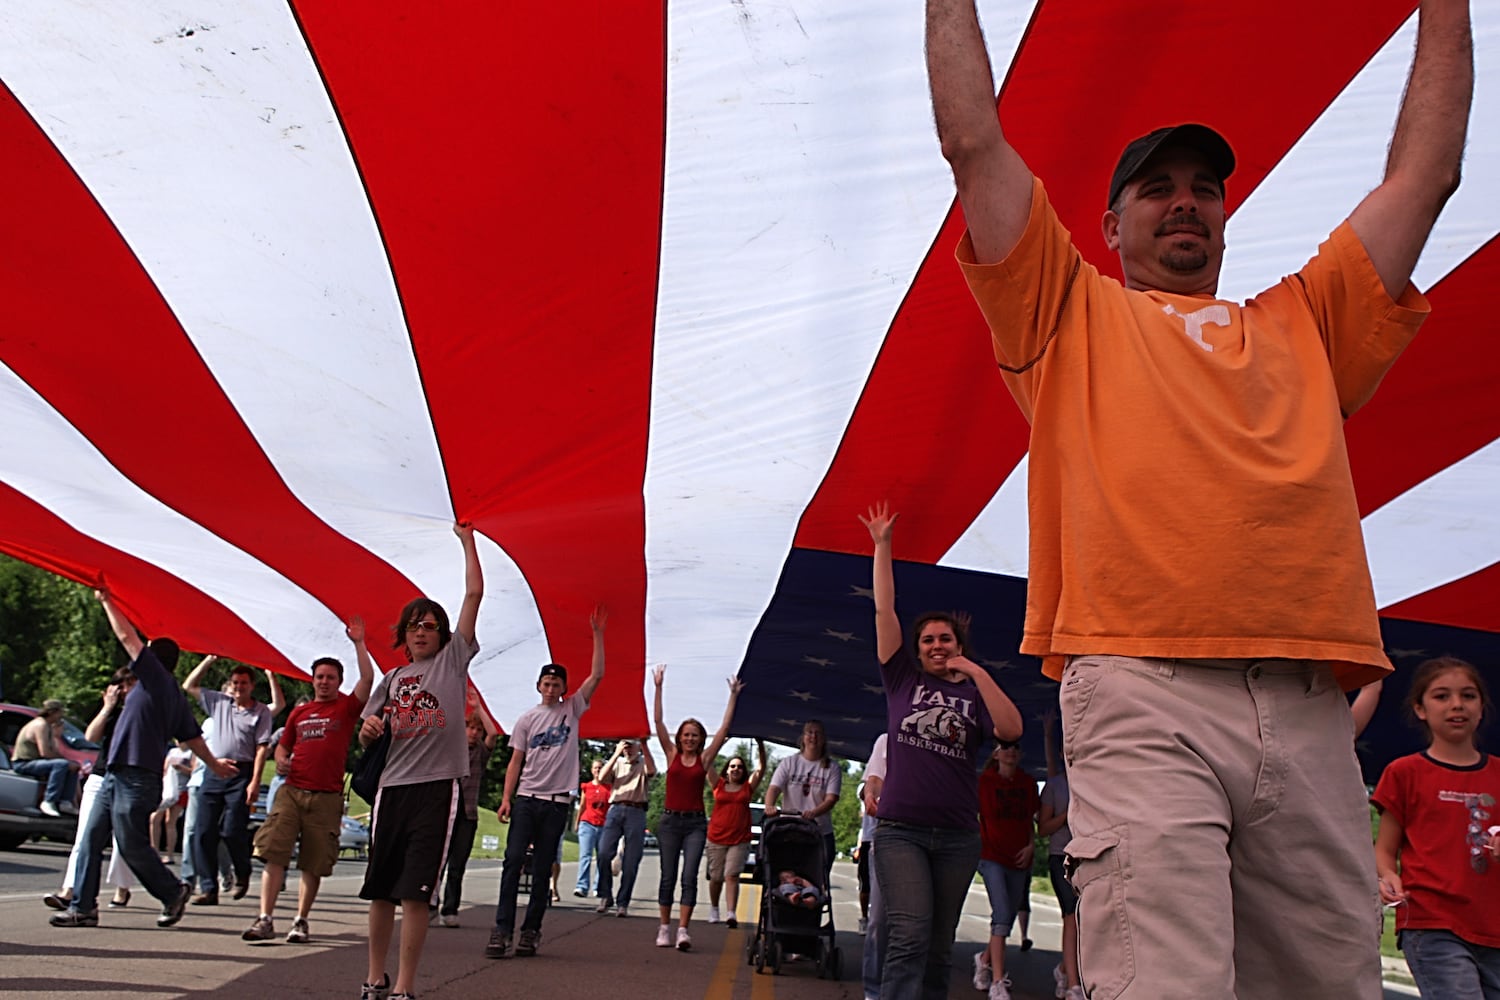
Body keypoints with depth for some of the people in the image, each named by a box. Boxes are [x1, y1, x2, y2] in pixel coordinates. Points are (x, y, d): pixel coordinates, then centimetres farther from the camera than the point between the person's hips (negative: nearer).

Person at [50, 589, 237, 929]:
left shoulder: (158, 678, -8)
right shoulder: (173, 694, 18)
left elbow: (127, 636, -9)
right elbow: (193, 736, 23)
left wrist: (106, 600, 1)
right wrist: (213, 763, 35)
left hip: (136, 779, -9)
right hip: (116, 776, 9)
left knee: (133, 846, -3)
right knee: (91, 839, 7)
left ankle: (173, 892, 13)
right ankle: (83, 907, 10)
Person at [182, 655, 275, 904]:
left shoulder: (261, 711, 3)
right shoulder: (220, 702, 16)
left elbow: (262, 748, -4)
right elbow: (189, 686, 22)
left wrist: (255, 781, -13)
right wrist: (209, 660, 13)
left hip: (241, 773, -5)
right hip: (214, 771, 5)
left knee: (233, 830, -10)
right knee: (204, 832, -1)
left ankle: (242, 874, 18)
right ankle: (208, 889, 5)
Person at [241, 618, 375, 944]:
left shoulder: (347, 707, 5)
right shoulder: (299, 712, 15)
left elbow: (368, 678, -10)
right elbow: (283, 745, 24)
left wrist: (358, 643, -10)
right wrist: (280, 761, 2)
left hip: (326, 797, -2)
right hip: (291, 791, 2)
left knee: (313, 864, 3)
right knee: (273, 853, -8)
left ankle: (301, 921, 14)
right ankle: (265, 920, -5)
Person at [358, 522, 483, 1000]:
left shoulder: (453, 659, 7)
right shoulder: (393, 678, 18)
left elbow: (474, 593, 2)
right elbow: (366, 736, 21)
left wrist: (467, 540, 6)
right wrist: (368, 729, -3)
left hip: (436, 787, -4)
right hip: (392, 786, 4)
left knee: (415, 892, -7)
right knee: (380, 889, 8)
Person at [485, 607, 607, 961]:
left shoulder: (572, 709, 6)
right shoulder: (527, 719, 7)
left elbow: (597, 674, -4)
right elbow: (516, 761, 6)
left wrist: (598, 634, -10)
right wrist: (506, 798, -5)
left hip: (557, 802, 0)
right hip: (526, 799, 0)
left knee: (543, 870, 4)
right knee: (513, 861, -8)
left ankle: (531, 932, 10)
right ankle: (502, 930, -6)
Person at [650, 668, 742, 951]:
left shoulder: (705, 759, 5)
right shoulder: (672, 755, 5)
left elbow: (725, 727, 4)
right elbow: (658, 721, 0)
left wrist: (733, 695, 3)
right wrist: (658, 687, -5)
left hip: (695, 823, 0)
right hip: (670, 821, 0)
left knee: (689, 877, -9)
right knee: (668, 876, 3)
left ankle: (683, 929, -11)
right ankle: (664, 928, 11)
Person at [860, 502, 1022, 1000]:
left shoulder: (975, 693, 9)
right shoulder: (903, 680, 7)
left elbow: (1011, 730, -11)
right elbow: (884, 611, 3)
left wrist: (979, 674, -11)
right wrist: (882, 546, 1)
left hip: (958, 836, 2)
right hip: (901, 830, -2)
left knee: (940, 945, 9)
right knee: (909, 935, -15)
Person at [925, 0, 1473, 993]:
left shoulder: (1298, 327, 30)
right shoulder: (1076, 315, 21)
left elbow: (1427, 170, 32)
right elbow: (974, 141, 17)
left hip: (1310, 714, 4)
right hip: (1142, 693, -4)